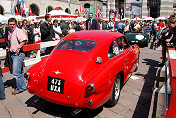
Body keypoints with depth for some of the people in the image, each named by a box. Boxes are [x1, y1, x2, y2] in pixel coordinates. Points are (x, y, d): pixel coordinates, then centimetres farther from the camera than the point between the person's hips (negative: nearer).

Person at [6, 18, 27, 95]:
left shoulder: (18, 31, -12)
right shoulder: (10, 33, 15)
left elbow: (24, 40, -26)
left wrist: (18, 48, -23)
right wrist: (8, 47, 10)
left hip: (18, 54, -9)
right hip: (13, 54, 9)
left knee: (16, 73, -7)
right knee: (20, 72, 16)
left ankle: (19, 88, 7)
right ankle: (24, 86, 28)